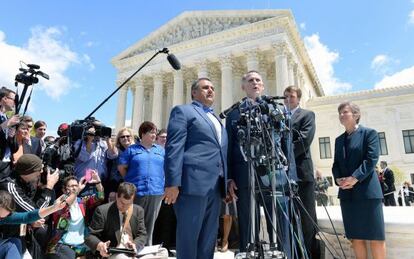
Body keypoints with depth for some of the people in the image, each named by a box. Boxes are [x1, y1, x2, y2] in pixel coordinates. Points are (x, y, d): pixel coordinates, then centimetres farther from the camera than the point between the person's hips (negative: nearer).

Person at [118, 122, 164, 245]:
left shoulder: (161, 150, 13)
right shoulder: (132, 149, 6)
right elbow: (121, 167, 5)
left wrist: (163, 184, 7)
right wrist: (130, 180, 6)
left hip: (156, 192, 2)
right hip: (135, 192, -2)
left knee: (150, 224, 9)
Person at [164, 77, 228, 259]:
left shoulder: (217, 120, 25)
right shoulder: (183, 111, 3)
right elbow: (174, 147, -8)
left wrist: (227, 181, 12)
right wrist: (173, 183, -17)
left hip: (215, 185, 7)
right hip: (194, 182, -7)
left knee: (209, 237, 14)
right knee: (188, 235, 1)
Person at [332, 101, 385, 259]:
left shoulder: (369, 133, 2)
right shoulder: (339, 139, 17)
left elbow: (372, 159, -10)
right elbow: (336, 164, 13)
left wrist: (355, 178, -19)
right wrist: (338, 179, -7)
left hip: (367, 191, -5)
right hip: (347, 193, 5)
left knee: (375, 236, 0)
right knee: (355, 237, 7)